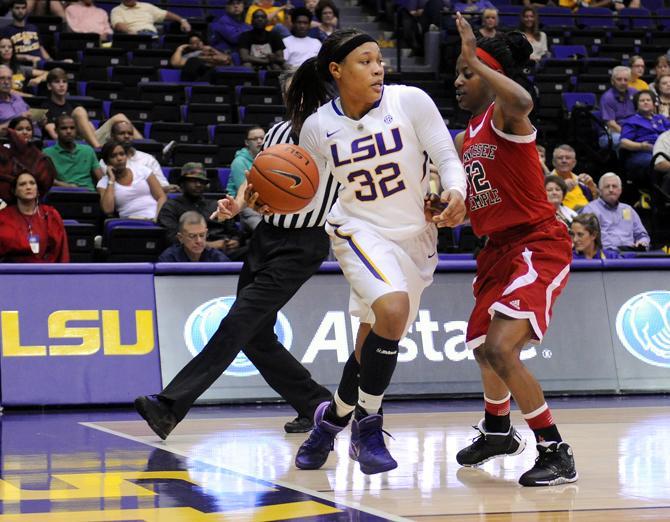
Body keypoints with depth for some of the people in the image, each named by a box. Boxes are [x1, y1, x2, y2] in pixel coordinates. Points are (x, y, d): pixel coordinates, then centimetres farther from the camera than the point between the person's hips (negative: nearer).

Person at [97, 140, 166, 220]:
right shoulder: (103, 183, 10)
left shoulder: (142, 171, 14)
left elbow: (161, 197, 8)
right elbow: (108, 210, -8)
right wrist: (111, 180, -1)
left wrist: (158, 217, -12)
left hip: (155, 219, 1)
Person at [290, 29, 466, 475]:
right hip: (361, 230, -2)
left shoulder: (410, 101, -12)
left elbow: (447, 157, -10)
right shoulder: (318, 127, -8)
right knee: (393, 307, -30)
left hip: (417, 236, 2)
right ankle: (367, 425, -14)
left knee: (374, 343, 10)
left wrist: (456, 193, -31)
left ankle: (333, 416, 38)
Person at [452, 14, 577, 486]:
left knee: (501, 347, -24)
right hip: (501, 248, 10)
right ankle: (498, 431, 51)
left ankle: (556, 453, -14)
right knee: (483, 343, 26)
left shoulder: (504, 117, -16)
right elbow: (472, 203, 21)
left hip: (539, 246, -10)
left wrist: (475, 59, -36)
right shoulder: (466, 139, 11)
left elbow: (522, 101, -43)